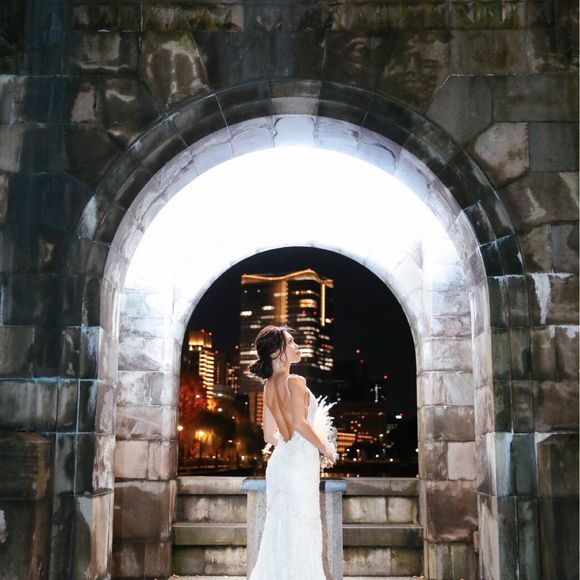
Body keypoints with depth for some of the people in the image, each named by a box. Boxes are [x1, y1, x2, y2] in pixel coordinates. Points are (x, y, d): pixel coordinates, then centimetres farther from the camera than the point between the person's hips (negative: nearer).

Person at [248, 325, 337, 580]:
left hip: (280, 460, 8)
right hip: (299, 462, -8)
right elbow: (300, 423, -23)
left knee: (281, 530, 13)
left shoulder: (268, 386, 11)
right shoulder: (295, 382, -12)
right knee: (300, 531, -2)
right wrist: (325, 447, -11)